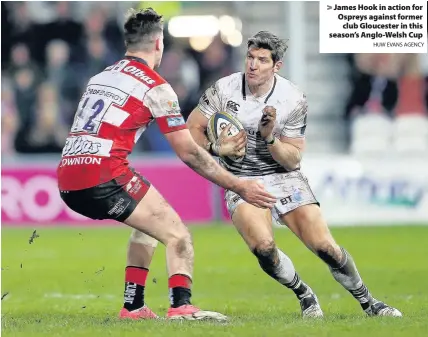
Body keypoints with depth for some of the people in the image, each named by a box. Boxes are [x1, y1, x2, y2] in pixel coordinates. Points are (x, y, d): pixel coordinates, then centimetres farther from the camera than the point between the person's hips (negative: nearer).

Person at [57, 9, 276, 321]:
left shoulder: (100, 77, 20)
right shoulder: (155, 87, -1)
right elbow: (189, 154, -1)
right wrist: (240, 187, 4)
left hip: (67, 181, 8)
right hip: (103, 177, -7)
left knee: (149, 223, 27)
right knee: (177, 234, -2)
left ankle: (133, 306, 24)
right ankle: (181, 306, -23)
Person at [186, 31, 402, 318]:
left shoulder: (294, 100, -11)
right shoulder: (223, 90, -10)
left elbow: (293, 159, -7)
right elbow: (192, 129, -1)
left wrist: (269, 137, -26)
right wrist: (216, 148, -20)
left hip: (284, 177, 0)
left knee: (325, 246, -12)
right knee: (263, 246, -27)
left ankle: (368, 303, 11)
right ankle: (304, 294, 1)